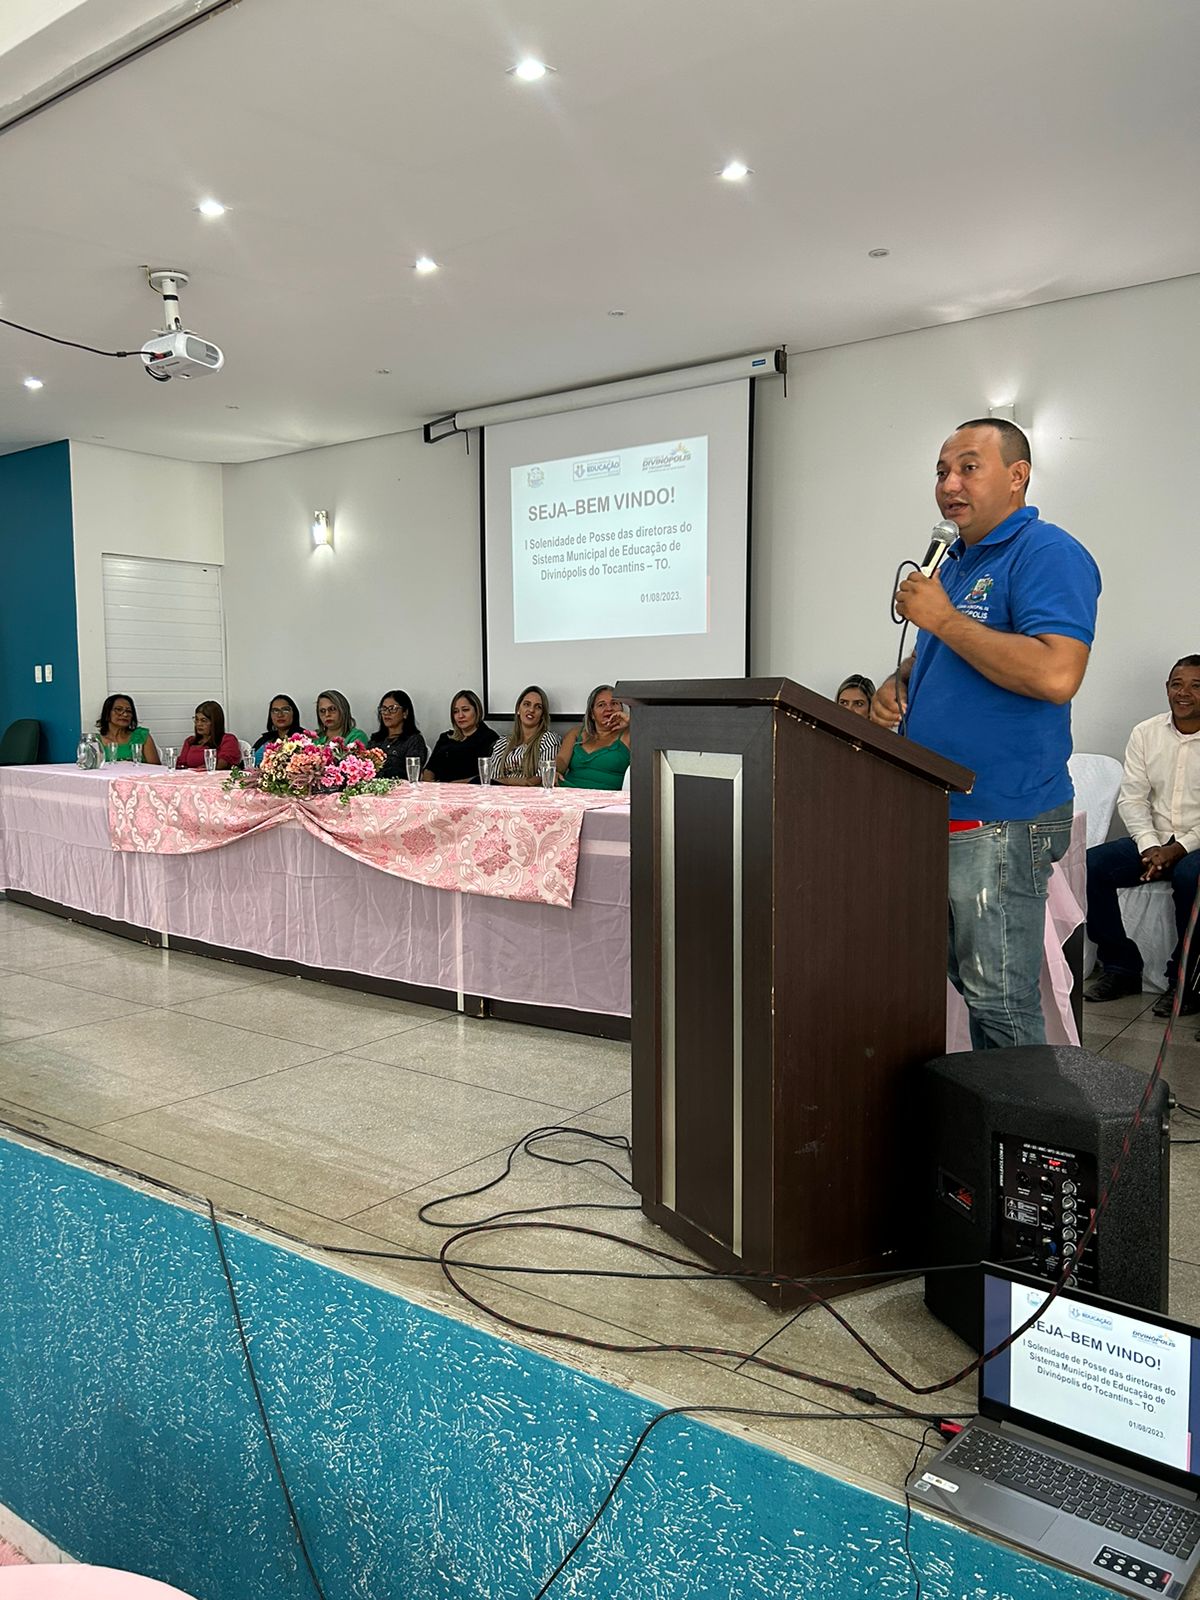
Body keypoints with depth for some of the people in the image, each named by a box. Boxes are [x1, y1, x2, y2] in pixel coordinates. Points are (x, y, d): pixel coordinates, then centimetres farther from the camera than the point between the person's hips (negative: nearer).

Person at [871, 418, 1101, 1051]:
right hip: (937, 813, 9)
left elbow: (1056, 675, -26)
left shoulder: (1047, 553, -11)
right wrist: (898, 684, 7)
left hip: (1000, 820, -9)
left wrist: (943, 618, -19)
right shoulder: (955, 560, 17)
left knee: (1000, 1003, -2)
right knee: (970, 983, 17)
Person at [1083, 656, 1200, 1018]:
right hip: (1152, 840, 4)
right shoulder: (1145, 734, 7)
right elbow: (1132, 798, 3)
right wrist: (1150, 846, -12)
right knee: (1089, 865, -19)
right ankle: (1120, 967, -7)